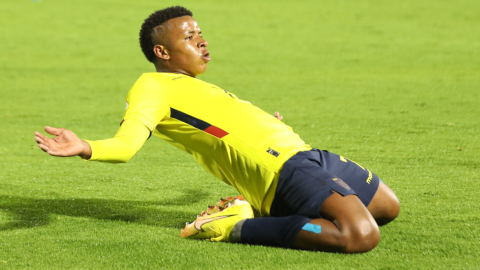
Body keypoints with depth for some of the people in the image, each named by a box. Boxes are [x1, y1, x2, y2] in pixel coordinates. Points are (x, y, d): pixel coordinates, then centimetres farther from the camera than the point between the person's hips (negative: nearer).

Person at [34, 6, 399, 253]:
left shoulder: (193, 88, 23)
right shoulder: (154, 87, -4)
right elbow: (127, 143, -19)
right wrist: (85, 148, -42)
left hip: (309, 156, 10)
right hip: (285, 169, -10)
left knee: (387, 207, 27)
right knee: (360, 235, -29)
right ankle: (238, 228, -11)